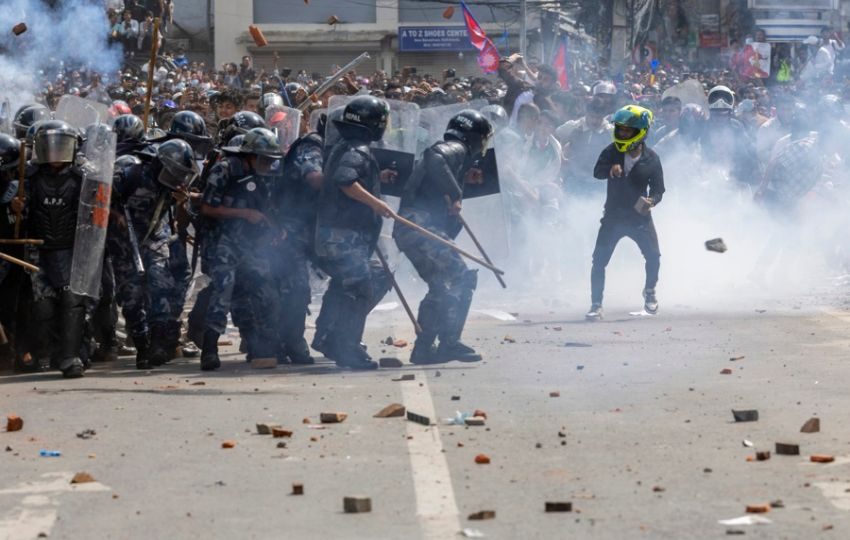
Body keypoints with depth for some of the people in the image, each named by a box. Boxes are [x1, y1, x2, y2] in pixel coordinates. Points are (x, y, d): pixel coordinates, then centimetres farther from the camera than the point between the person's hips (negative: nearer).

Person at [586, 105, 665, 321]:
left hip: (640, 216, 0)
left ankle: (649, 291, 21)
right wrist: (610, 170, -42)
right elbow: (597, 172, -20)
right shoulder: (613, 151, -5)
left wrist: (651, 200, -24)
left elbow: (658, 188, -2)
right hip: (613, 215, 1)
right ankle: (596, 305, 2)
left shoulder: (651, 159, -6)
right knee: (599, 260, -7)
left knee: (653, 256, -8)